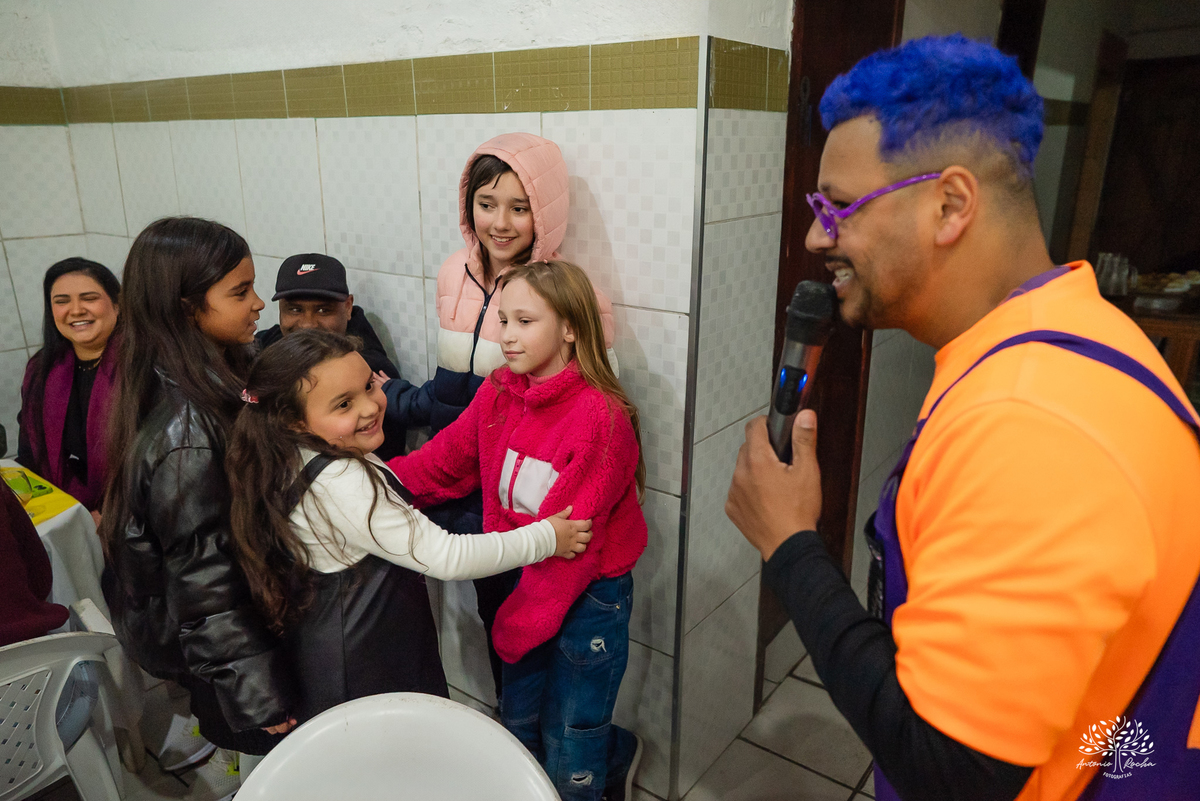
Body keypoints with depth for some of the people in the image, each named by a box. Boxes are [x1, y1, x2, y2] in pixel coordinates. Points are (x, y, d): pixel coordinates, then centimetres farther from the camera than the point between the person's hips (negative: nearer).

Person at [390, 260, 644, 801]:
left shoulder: (600, 417, -26)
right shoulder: (498, 393, -3)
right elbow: (442, 462, -2)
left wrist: (518, 622, -17)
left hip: (591, 593, -6)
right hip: (528, 582, 7)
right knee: (518, 730, 23)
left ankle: (614, 756, 47)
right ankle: (615, 752, 50)